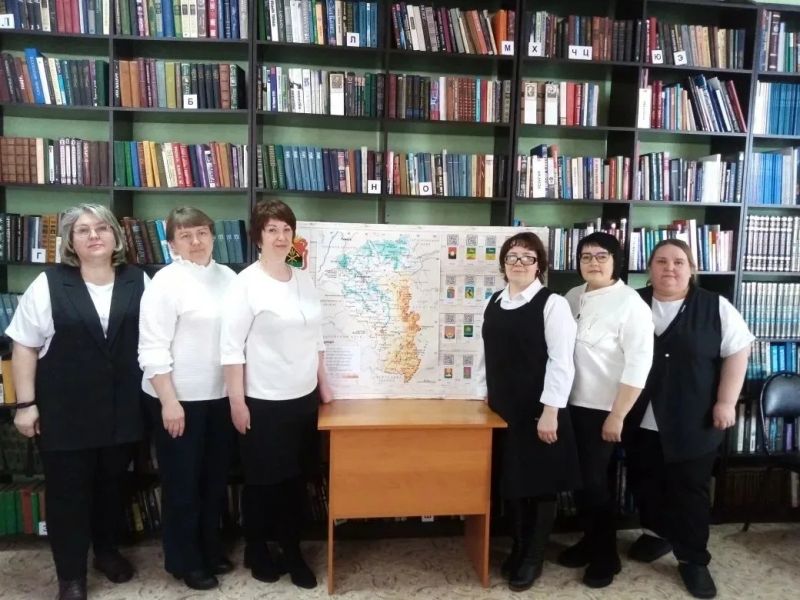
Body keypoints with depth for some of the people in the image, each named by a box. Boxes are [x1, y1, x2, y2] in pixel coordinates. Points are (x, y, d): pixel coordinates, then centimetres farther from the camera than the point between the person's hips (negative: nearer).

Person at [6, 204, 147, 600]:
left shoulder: (138, 282, 0)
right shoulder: (49, 284, -6)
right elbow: (24, 346, -3)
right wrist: (26, 404, -7)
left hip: (121, 407, 2)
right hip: (65, 408, -2)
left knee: (111, 484, 17)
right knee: (67, 490, 9)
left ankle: (106, 551, 40)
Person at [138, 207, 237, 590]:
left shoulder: (227, 276, 6)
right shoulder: (166, 282, -11)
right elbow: (153, 349, -15)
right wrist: (169, 402, -18)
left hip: (221, 396, 6)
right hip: (180, 399, -6)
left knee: (215, 478, 17)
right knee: (182, 482, 9)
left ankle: (211, 548, 36)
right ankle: (184, 561, 26)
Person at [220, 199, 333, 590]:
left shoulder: (304, 280, 7)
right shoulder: (245, 283, -10)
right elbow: (232, 347, -12)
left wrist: (323, 382, 13)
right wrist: (237, 401, -14)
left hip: (303, 397, 5)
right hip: (263, 401, -5)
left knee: (297, 479, 14)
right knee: (262, 481, 11)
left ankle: (292, 551, 32)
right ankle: (256, 550, 33)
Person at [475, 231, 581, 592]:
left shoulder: (553, 304, -10)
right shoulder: (493, 303, 8)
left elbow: (561, 362, -14)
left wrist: (550, 411, -17)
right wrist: (483, 394, 12)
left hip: (538, 411, -6)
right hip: (501, 409, 6)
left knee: (539, 484, 7)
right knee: (509, 482, 15)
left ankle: (533, 558, 26)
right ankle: (518, 548, 35)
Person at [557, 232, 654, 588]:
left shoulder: (630, 303, -12)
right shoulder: (572, 297, 7)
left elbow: (638, 364, -16)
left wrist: (617, 415, -17)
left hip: (603, 410, -6)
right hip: (573, 405, 6)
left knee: (595, 481, 3)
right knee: (579, 478, 13)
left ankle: (606, 555, 24)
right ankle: (590, 541, 33)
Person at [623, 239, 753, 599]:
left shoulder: (715, 307, -3)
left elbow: (737, 351, -3)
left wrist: (726, 401, -9)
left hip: (693, 421, -3)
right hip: (641, 419, 3)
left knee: (690, 489, 5)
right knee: (645, 483, 15)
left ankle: (693, 559, 20)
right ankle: (657, 534, 37)